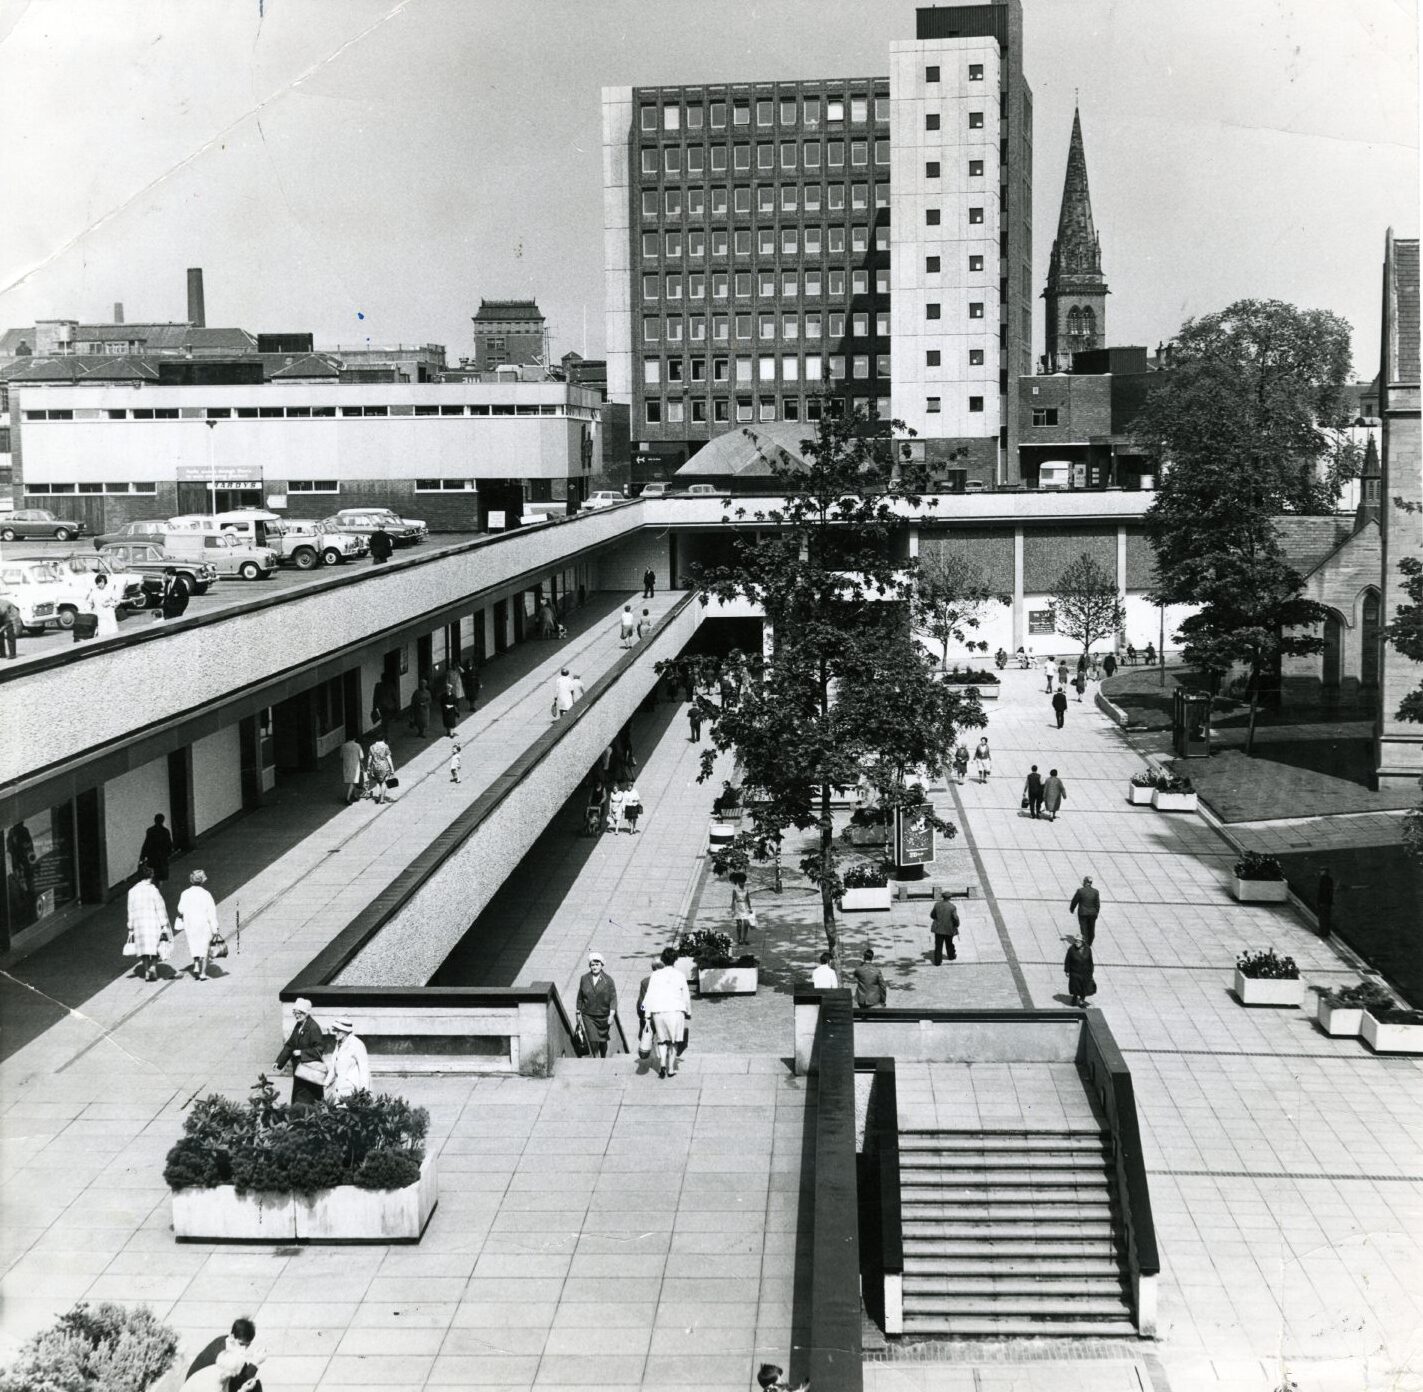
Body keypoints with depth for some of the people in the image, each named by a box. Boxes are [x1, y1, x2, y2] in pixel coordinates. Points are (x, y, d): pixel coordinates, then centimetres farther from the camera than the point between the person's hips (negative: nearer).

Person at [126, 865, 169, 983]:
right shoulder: (153, 890, -7)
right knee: (155, 947, 6)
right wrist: (164, 926, -4)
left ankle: (146, 971, 7)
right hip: (153, 923, -3)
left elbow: (131, 911, 8)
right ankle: (153, 967, -11)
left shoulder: (132, 891, 4)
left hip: (139, 924, 3)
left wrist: (131, 929, 14)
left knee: (144, 948, 10)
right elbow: (160, 908, -8)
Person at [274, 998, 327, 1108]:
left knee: (303, 1100, -10)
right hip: (298, 1069, 8)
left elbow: (320, 1048, -17)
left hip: (309, 1070, -8)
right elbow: (289, 1045, 15)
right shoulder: (298, 1027, 11)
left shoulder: (314, 1028, -14)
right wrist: (279, 1062, 10)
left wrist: (301, 1053, -19)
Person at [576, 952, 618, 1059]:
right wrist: (578, 1014, 12)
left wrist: (611, 1015, -16)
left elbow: (613, 998, -6)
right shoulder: (584, 979, 1)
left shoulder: (608, 980, -4)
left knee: (603, 1041, 12)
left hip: (603, 1015, 0)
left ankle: (604, 1058, 35)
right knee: (592, 1041, -13)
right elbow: (580, 997, 11)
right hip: (588, 1016, 0)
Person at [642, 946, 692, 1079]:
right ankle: (672, 1069, 12)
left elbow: (650, 996, -1)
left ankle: (662, 1063, -6)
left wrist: (647, 1015, 1)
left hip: (658, 1012, 1)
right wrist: (688, 1013, 19)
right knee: (673, 1041, 12)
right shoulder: (680, 976, 0)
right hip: (676, 1011, -1)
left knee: (662, 1039, 15)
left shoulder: (655, 975, 1)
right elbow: (686, 996, 6)